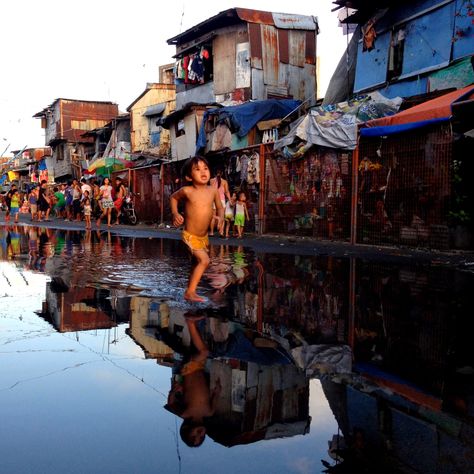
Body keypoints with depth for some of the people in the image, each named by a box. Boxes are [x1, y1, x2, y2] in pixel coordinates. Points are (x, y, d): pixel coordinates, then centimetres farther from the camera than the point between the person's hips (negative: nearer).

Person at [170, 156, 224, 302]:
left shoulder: (213, 191, -5)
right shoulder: (187, 191, -13)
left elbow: (220, 207, 10)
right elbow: (173, 197, 7)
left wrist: (221, 218, -11)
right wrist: (175, 214, -6)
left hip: (204, 236, 6)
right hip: (190, 235, -6)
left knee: (198, 263, 21)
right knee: (204, 260, -20)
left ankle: (190, 288, 42)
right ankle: (190, 292, -11)